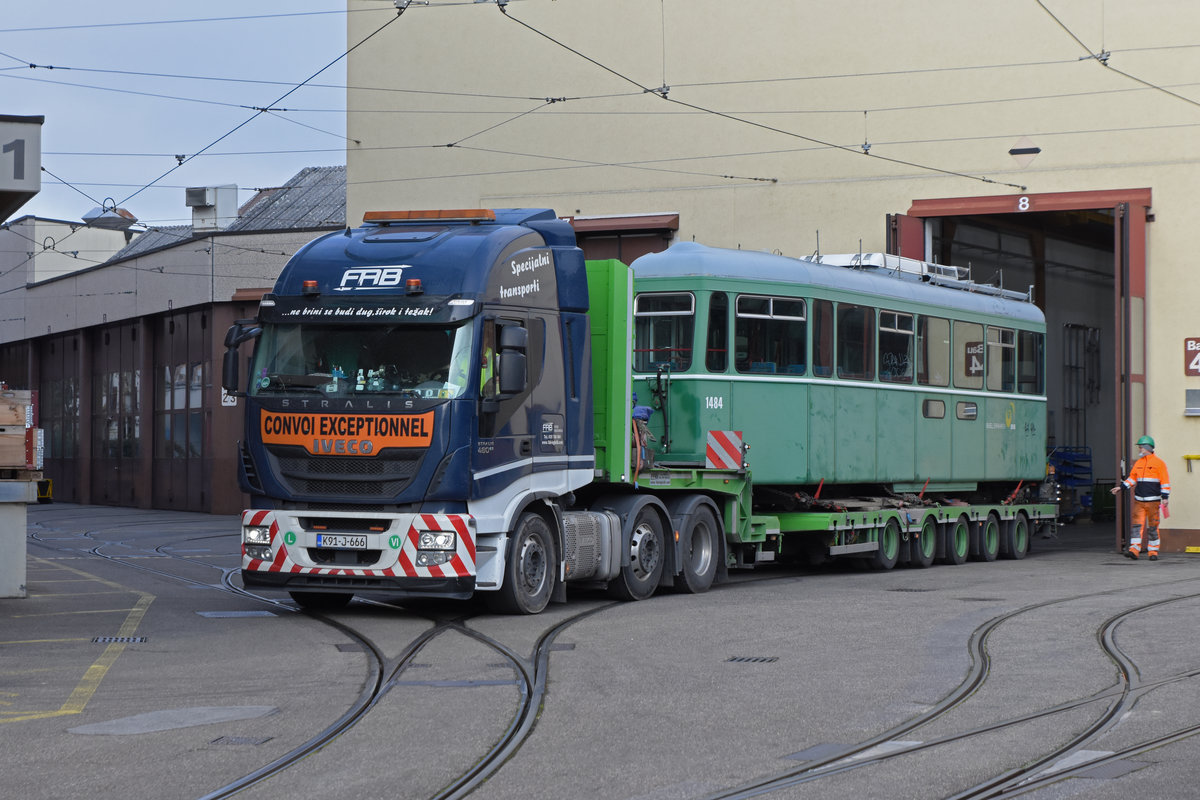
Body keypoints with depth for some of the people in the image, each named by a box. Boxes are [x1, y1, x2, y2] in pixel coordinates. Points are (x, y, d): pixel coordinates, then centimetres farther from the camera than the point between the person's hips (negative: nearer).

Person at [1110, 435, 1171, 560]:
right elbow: (1132, 478, 20)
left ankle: (1153, 551, 7)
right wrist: (1121, 487, 8)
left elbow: (1165, 481, -4)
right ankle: (1134, 550, -10)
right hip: (1139, 501, 5)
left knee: (1153, 527, 0)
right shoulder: (1138, 463, 14)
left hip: (1153, 501, -4)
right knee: (1137, 524, -5)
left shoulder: (1159, 463, -3)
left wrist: (1165, 497, -10)